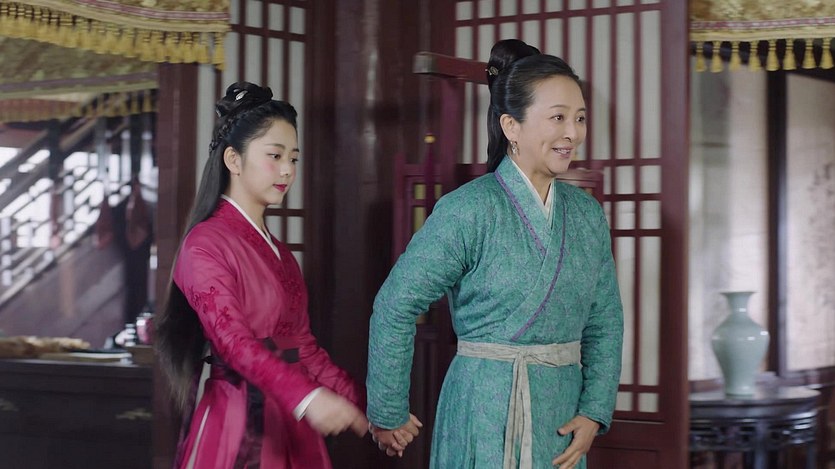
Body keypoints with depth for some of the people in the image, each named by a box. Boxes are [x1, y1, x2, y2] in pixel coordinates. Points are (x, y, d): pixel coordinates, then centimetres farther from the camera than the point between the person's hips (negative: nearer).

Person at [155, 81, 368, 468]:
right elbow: (233, 338, -23)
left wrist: (367, 404, 5)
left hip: (289, 423, 7)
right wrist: (307, 397, -36)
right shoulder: (206, 244, -10)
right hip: (235, 422, -7)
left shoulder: (278, 253, 15)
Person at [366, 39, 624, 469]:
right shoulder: (468, 210, -12)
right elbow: (396, 307, -12)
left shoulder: (587, 215, 6)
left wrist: (594, 412, 0)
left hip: (562, 419, 6)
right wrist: (388, 414, -8)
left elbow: (605, 320, 11)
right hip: (487, 413, -5)